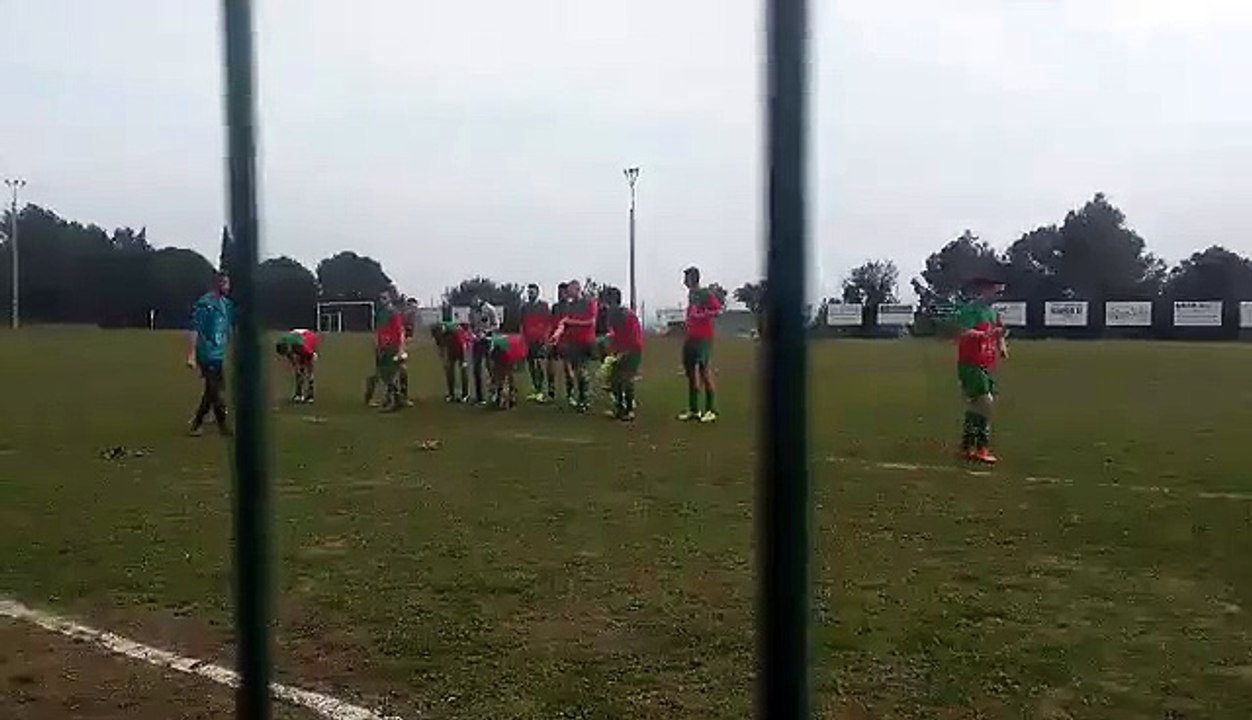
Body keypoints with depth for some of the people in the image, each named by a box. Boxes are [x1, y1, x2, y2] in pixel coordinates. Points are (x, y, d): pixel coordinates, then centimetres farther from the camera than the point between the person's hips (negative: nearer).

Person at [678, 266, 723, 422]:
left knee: (704, 371, -8)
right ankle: (693, 410, 15)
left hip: (703, 338, -9)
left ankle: (711, 410, -2)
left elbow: (717, 310, -17)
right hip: (691, 338, 9)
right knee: (691, 372, 9)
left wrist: (701, 315, -21)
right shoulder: (690, 294, 16)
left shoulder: (706, 294, -9)